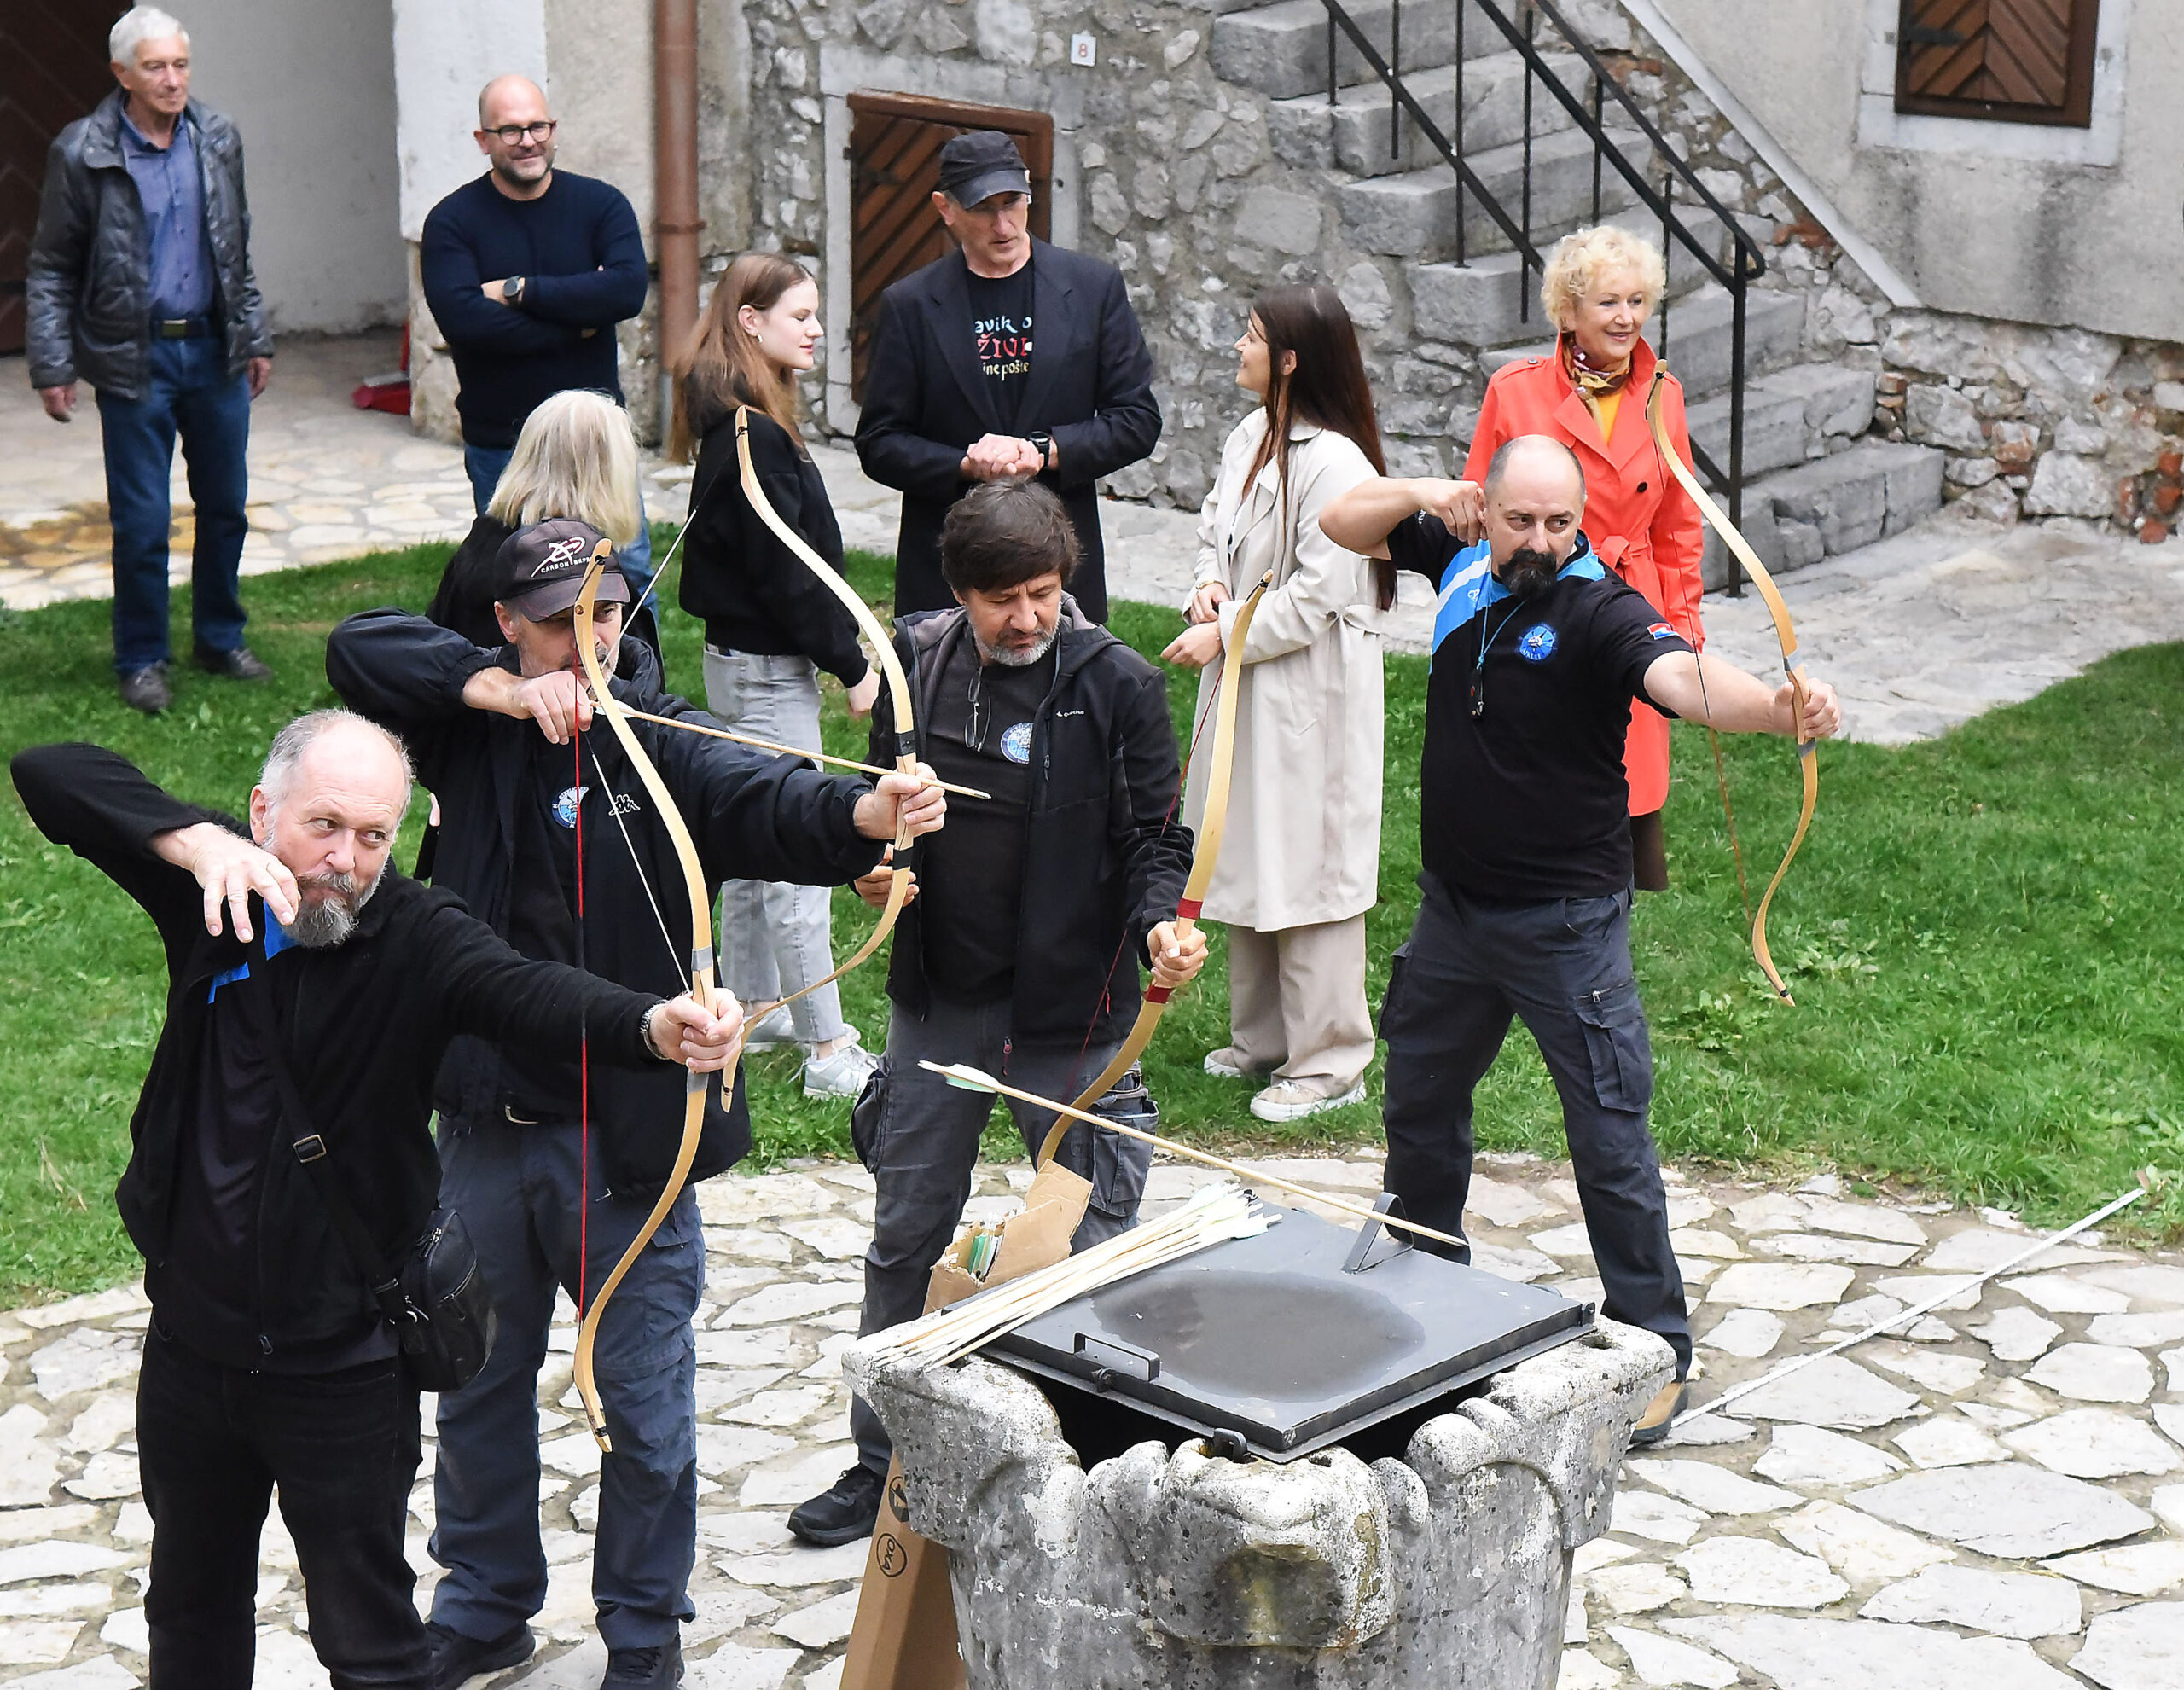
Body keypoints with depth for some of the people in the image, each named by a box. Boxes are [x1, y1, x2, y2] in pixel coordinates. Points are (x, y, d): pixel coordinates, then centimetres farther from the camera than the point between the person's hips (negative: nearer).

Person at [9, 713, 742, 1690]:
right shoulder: (212, 894, -8)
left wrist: (655, 1026, -59)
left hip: (344, 1363, -4)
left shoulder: (418, 940, -18)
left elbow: (530, 995, -37)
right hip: (191, 1344, 4)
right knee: (191, 1610, 25)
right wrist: (196, 838, -32)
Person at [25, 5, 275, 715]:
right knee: (141, 520, 1)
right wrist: (52, 366, -9)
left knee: (225, 505, 12)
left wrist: (254, 337, 11)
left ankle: (220, 639, 29)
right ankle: (141, 661, 14)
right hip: (134, 358, -4)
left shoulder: (218, 140, 4)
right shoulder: (82, 154, -8)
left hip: (213, 350, 4)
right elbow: (51, 270, -4)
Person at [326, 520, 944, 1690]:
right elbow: (359, 647, -11)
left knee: (646, 1398, 6)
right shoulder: (475, 729, 0)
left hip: (628, 1135, -3)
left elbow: (771, 803, -25)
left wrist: (872, 812, -47)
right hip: (486, 1122, 3)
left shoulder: (665, 749, -8)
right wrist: (508, 690, -23)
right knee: (480, 1377, 19)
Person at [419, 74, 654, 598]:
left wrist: (520, 291, -16)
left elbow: (628, 289, -16)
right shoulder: (452, 221, -4)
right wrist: (576, 322, -15)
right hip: (499, 445, -1)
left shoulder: (600, 203, 2)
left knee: (629, 573, 5)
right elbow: (463, 319, -20)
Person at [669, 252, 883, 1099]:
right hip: (766, 670, -11)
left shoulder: (728, 422, 9)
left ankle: (754, 1007, 33)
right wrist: (850, 664, -13)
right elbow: (786, 569, -22)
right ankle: (829, 1053, -2)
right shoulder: (753, 435, -22)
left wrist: (840, 652, 14)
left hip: (740, 657, 11)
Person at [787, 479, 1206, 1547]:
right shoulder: (914, 661, 0)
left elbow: (1154, 838, -7)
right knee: (907, 1235, 15)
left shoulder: (1116, 685, -11)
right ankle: (885, 1459, 31)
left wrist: (1160, 926, -25)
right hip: (938, 1001, 4)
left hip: (1071, 1011, -4)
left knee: (1094, 1247, 5)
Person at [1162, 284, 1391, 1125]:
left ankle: (1328, 1062, 7)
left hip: (1310, 695, -9)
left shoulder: (1335, 466, -20)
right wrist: (1211, 584, 0)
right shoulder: (1248, 439, 7)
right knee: (1247, 861, 17)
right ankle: (1261, 1036, 30)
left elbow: (1316, 599, -21)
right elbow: (1215, 527, 21)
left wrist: (1225, 634, -15)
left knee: (1306, 864, -3)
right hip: (1243, 686, 9)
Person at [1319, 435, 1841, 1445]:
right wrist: (1423, 495, -11)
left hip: (1566, 924, -7)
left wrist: (1779, 708, -58)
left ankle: (1654, 1353, 8)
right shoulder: (1462, 563, -1)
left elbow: (1682, 678, -38)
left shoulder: (1600, 612, -20)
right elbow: (1343, 521, 9)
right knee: (1420, 1102, 22)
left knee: (1610, 1138, -3)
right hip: (1453, 908, 7)